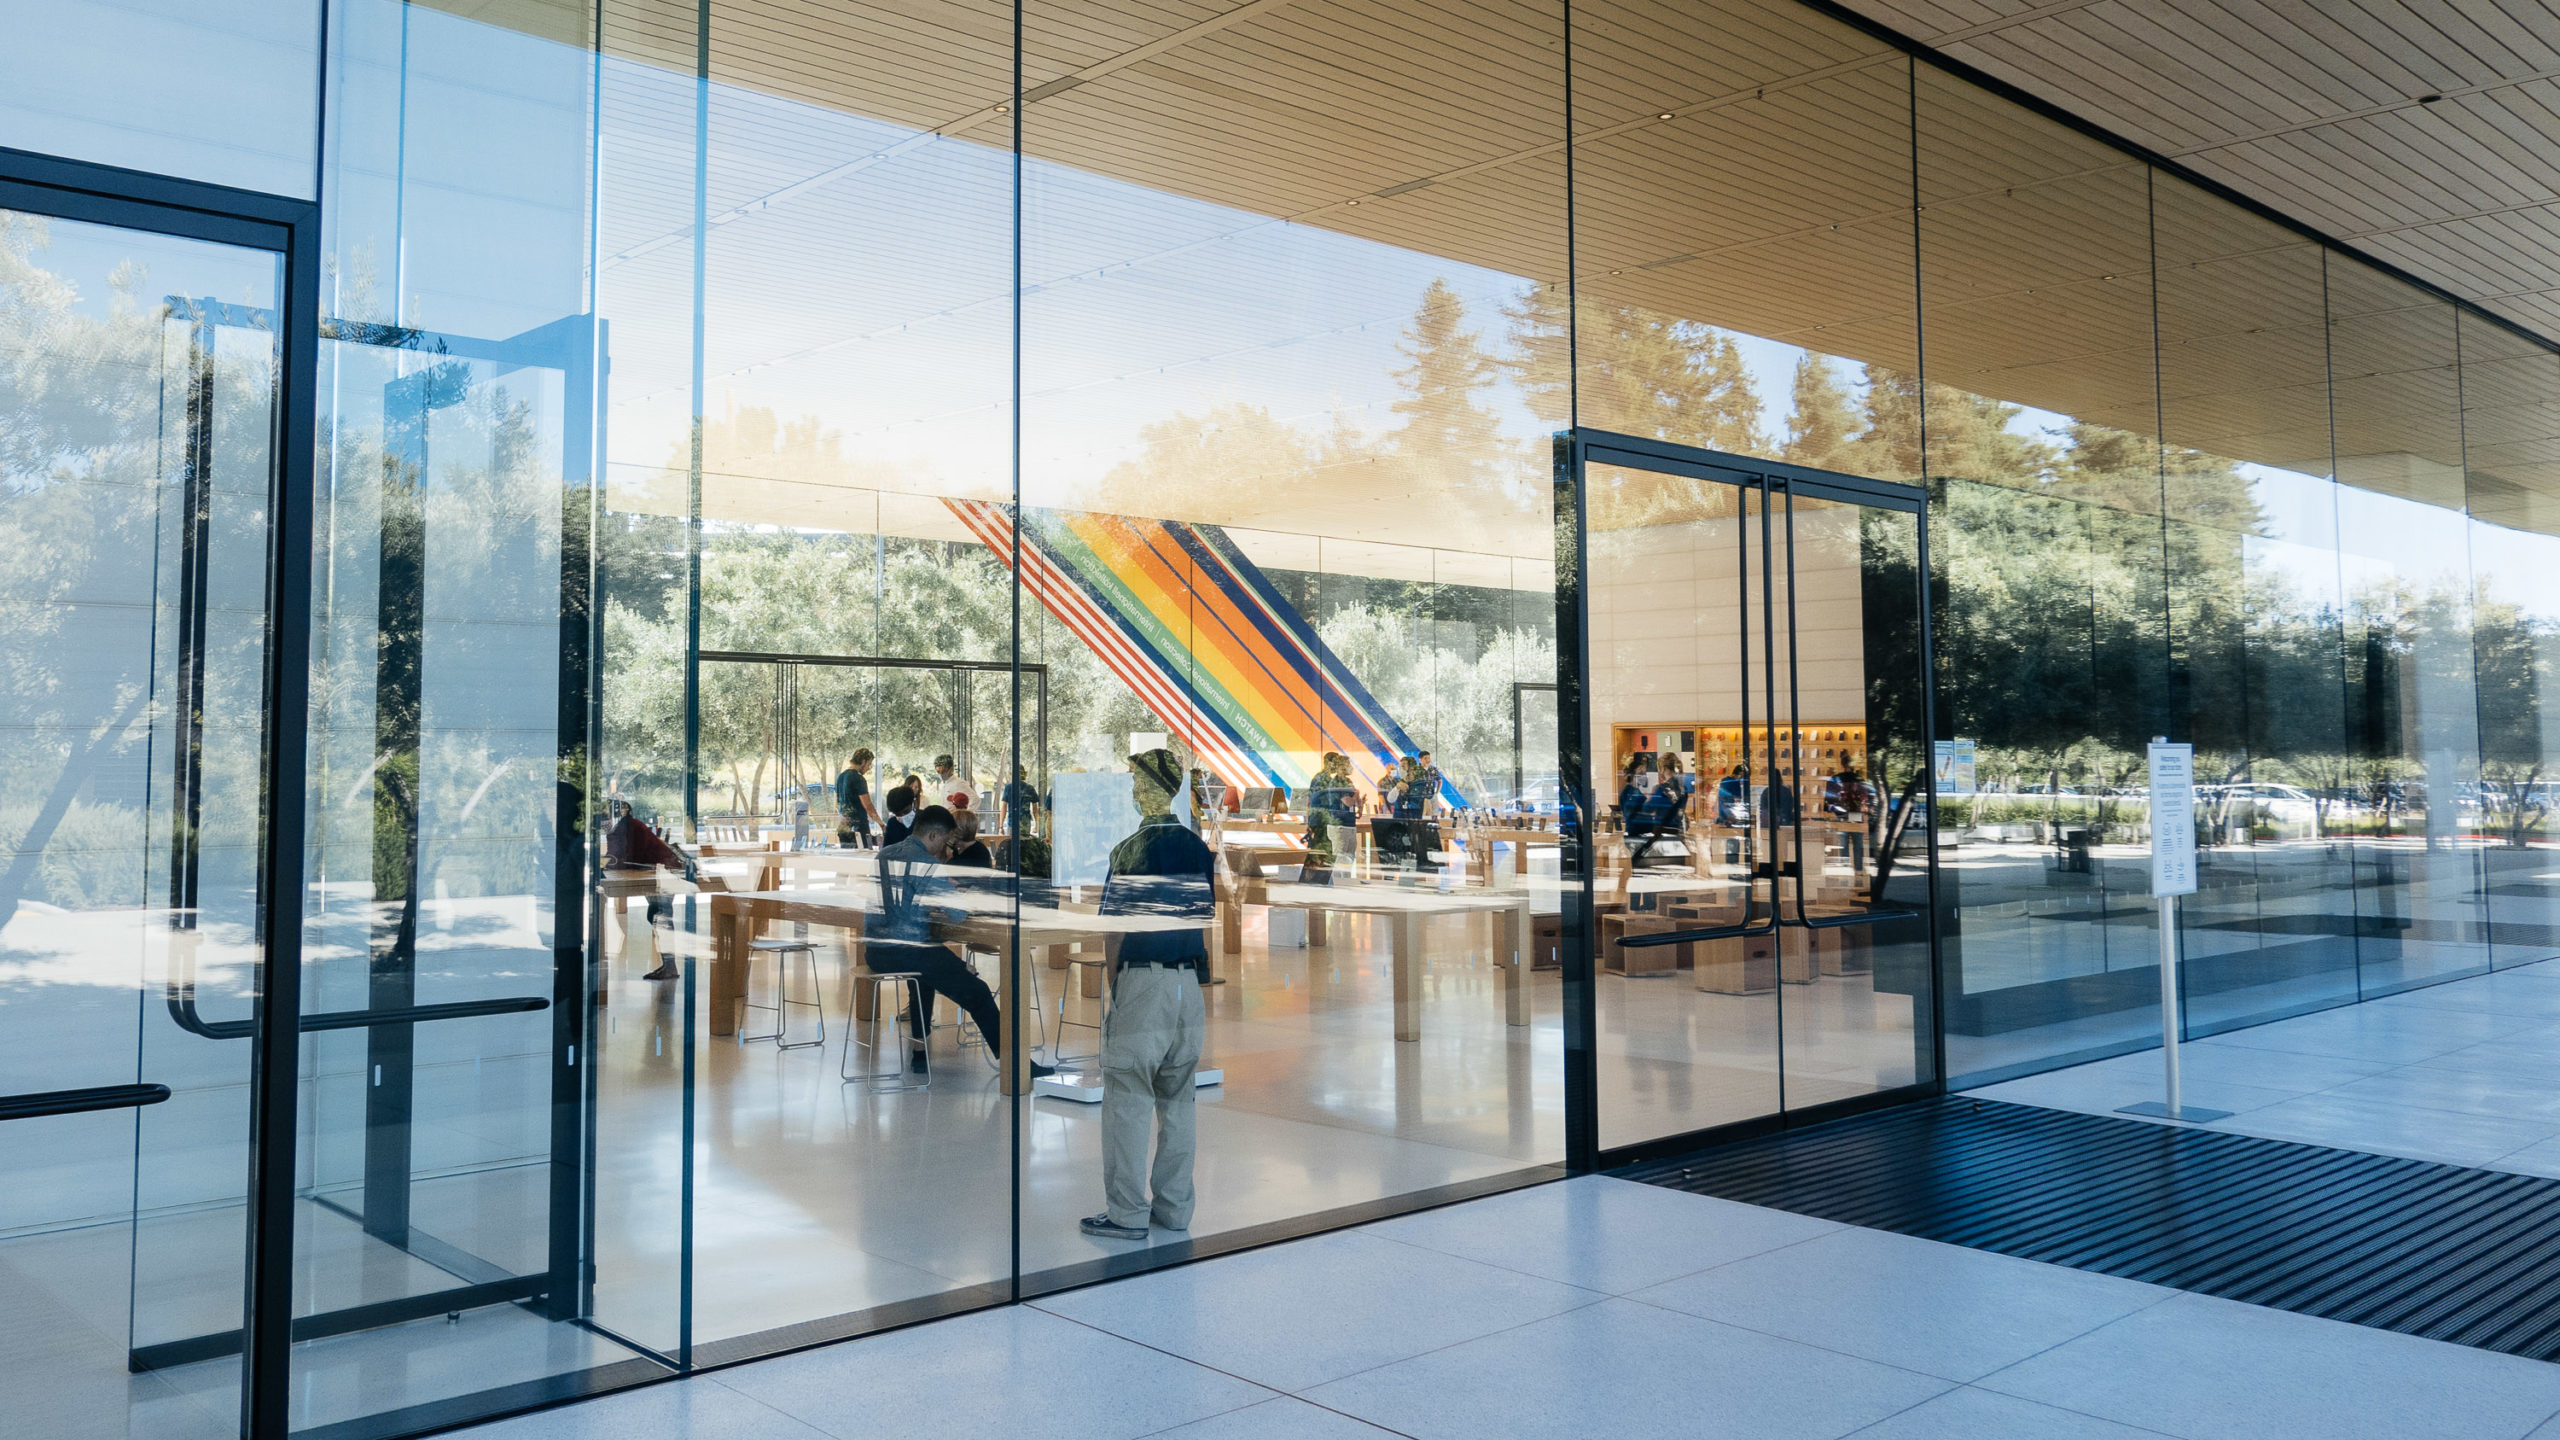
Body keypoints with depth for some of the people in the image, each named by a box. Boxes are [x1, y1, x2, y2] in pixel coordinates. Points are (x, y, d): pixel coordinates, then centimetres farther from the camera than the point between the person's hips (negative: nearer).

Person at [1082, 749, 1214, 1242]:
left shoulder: (1133, 847, -11)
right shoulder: (1199, 847, 8)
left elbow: (1116, 926, -11)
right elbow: (1208, 920, 13)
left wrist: (1107, 980, 1)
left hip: (1142, 980, -7)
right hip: (1190, 981, 7)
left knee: (1127, 1101, 0)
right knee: (1178, 1100, 12)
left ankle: (1127, 1213, 3)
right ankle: (1175, 1207, 18)